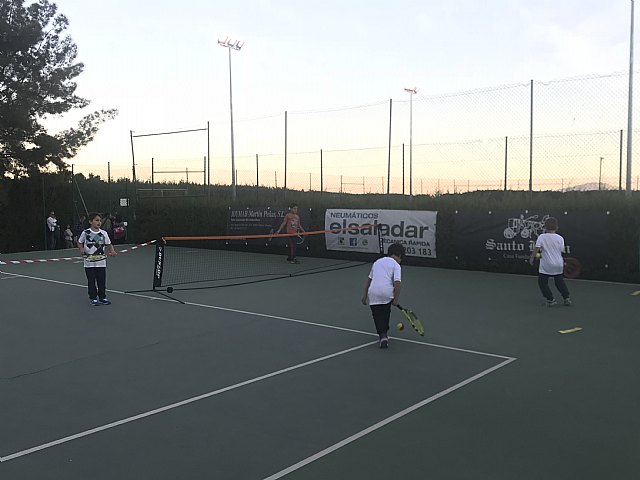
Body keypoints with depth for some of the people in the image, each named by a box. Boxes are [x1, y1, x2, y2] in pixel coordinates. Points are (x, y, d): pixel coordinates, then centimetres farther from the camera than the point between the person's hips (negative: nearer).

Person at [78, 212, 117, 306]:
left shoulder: (103, 233, 1)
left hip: (101, 262, 2)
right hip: (89, 262, -2)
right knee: (91, 281, 6)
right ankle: (93, 298, 17)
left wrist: (112, 251, -11)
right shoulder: (85, 233, -4)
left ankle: (102, 297, 20)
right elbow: (79, 242, 10)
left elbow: (108, 244, 7)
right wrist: (82, 249, -7)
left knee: (102, 281, 7)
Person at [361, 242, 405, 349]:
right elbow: (397, 282, -10)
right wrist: (396, 298, -4)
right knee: (386, 314, 20)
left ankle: (382, 335, -4)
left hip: (373, 293, 3)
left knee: (377, 316, 9)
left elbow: (369, 279, 23)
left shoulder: (377, 262, 21)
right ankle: (385, 333, 24)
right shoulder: (396, 265, 3)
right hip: (387, 292, -3)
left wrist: (365, 295, 27)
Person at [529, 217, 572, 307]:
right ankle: (567, 298, 22)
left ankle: (550, 299, 4)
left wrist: (532, 257, -7)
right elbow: (561, 251, 4)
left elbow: (536, 248, -15)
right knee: (559, 281, 21)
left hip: (546, 265, -4)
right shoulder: (560, 238, -1)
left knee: (542, 282, 9)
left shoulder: (541, 237, -8)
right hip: (558, 264, 4)